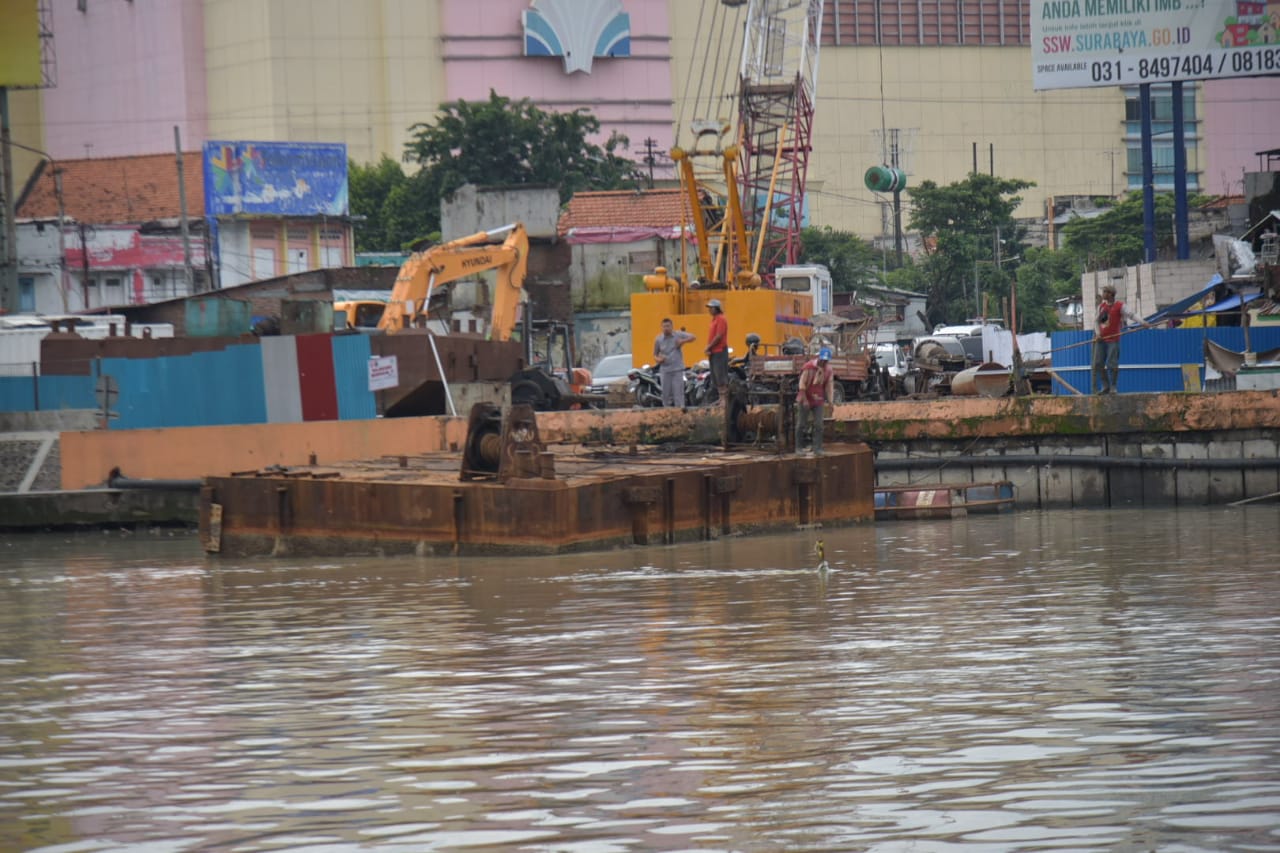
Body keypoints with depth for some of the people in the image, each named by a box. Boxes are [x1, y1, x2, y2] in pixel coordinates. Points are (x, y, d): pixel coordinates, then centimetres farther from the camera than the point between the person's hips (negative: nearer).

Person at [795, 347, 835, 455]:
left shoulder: (829, 370, 0)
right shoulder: (809, 367, -14)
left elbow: (829, 387, 3)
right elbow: (802, 384, -14)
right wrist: (804, 400, -17)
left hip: (819, 401, 3)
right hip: (805, 400, -3)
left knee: (818, 425, -3)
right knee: (801, 424, 3)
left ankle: (817, 449, 1)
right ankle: (798, 448, 13)